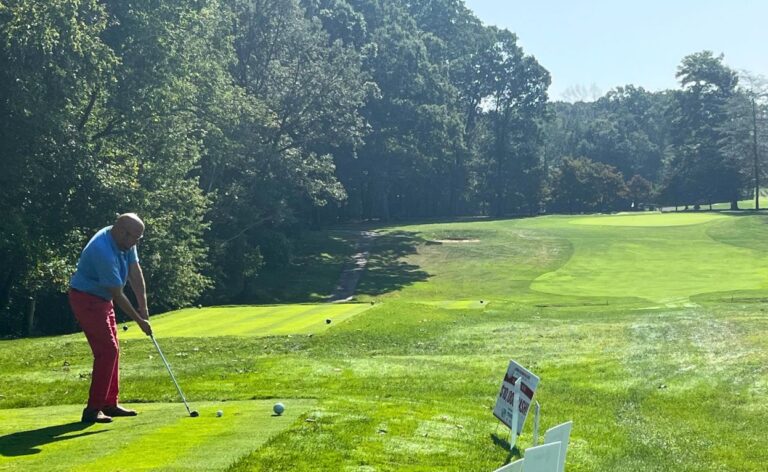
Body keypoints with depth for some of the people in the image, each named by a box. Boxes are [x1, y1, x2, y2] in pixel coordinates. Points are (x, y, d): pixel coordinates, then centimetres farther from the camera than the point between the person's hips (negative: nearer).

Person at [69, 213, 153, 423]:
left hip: (102, 298, 10)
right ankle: (93, 409, -7)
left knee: (112, 350, 12)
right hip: (86, 300, -10)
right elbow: (118, 294, -25)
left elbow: (135, 273, -2)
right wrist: (140, 321, -18)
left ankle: (109, 404, 19)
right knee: (107, 351, -12)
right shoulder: (104, 252, -31)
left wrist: (143, 307, -8)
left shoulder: (125, 242, -4)